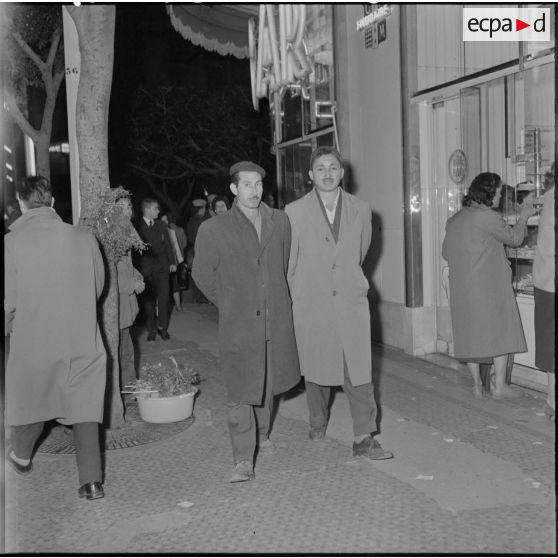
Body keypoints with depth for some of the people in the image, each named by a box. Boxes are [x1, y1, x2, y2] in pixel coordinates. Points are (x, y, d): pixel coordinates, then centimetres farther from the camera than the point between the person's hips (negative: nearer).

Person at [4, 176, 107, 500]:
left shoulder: (12, 243, -13)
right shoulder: (85, 239, -7)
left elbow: (8, 300, -9)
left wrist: (9, 325, 12)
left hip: (33, 339, 0)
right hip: (83, 340, 1)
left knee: (29, 400, 22)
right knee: (84, 407, 9)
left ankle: (22, 457, 46)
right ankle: (92, 480, 10)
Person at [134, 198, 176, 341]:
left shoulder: (161, 226, 11)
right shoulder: (137, 227, -3)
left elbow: (168, 245, 14)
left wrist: (172, 262, 7)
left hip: (161, 266, 3)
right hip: (145, 268, -3)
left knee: (163, 298, 1)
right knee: (148, 299, 2)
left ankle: (163, 328, 11)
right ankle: (151, 329, 10)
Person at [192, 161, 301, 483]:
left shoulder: (280, 222, 4)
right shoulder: (213, 230, -6)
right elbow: (202, 274, 6)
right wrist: (227, 302, 9)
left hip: (277, 320, 4)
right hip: (238, 324, -3)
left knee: (269, 383, 17)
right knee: (240, 393, -4)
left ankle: (262, 433, 41)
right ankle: (244, 460, 3)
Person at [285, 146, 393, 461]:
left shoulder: (361, 210, 5)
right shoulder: (295, 212, -1)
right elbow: (288, 261, 6)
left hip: (351, 300, 1)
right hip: (311, 302, -1)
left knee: (359, 369, -3)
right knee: (315, 367, 10)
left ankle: (364, 438, 4)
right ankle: (318, 423, 32)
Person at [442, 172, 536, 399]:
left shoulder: (454, 219, 9)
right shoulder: (488, 217, -13)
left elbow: (446, 253, 14)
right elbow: (514, 238, -1)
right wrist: (523, 217, 14)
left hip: (461, 286, 7)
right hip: (488, 284, -6)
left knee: (470, 332, 11)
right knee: (500, 329, 5)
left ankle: (477, 384, 16)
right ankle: (499, 385, 8)